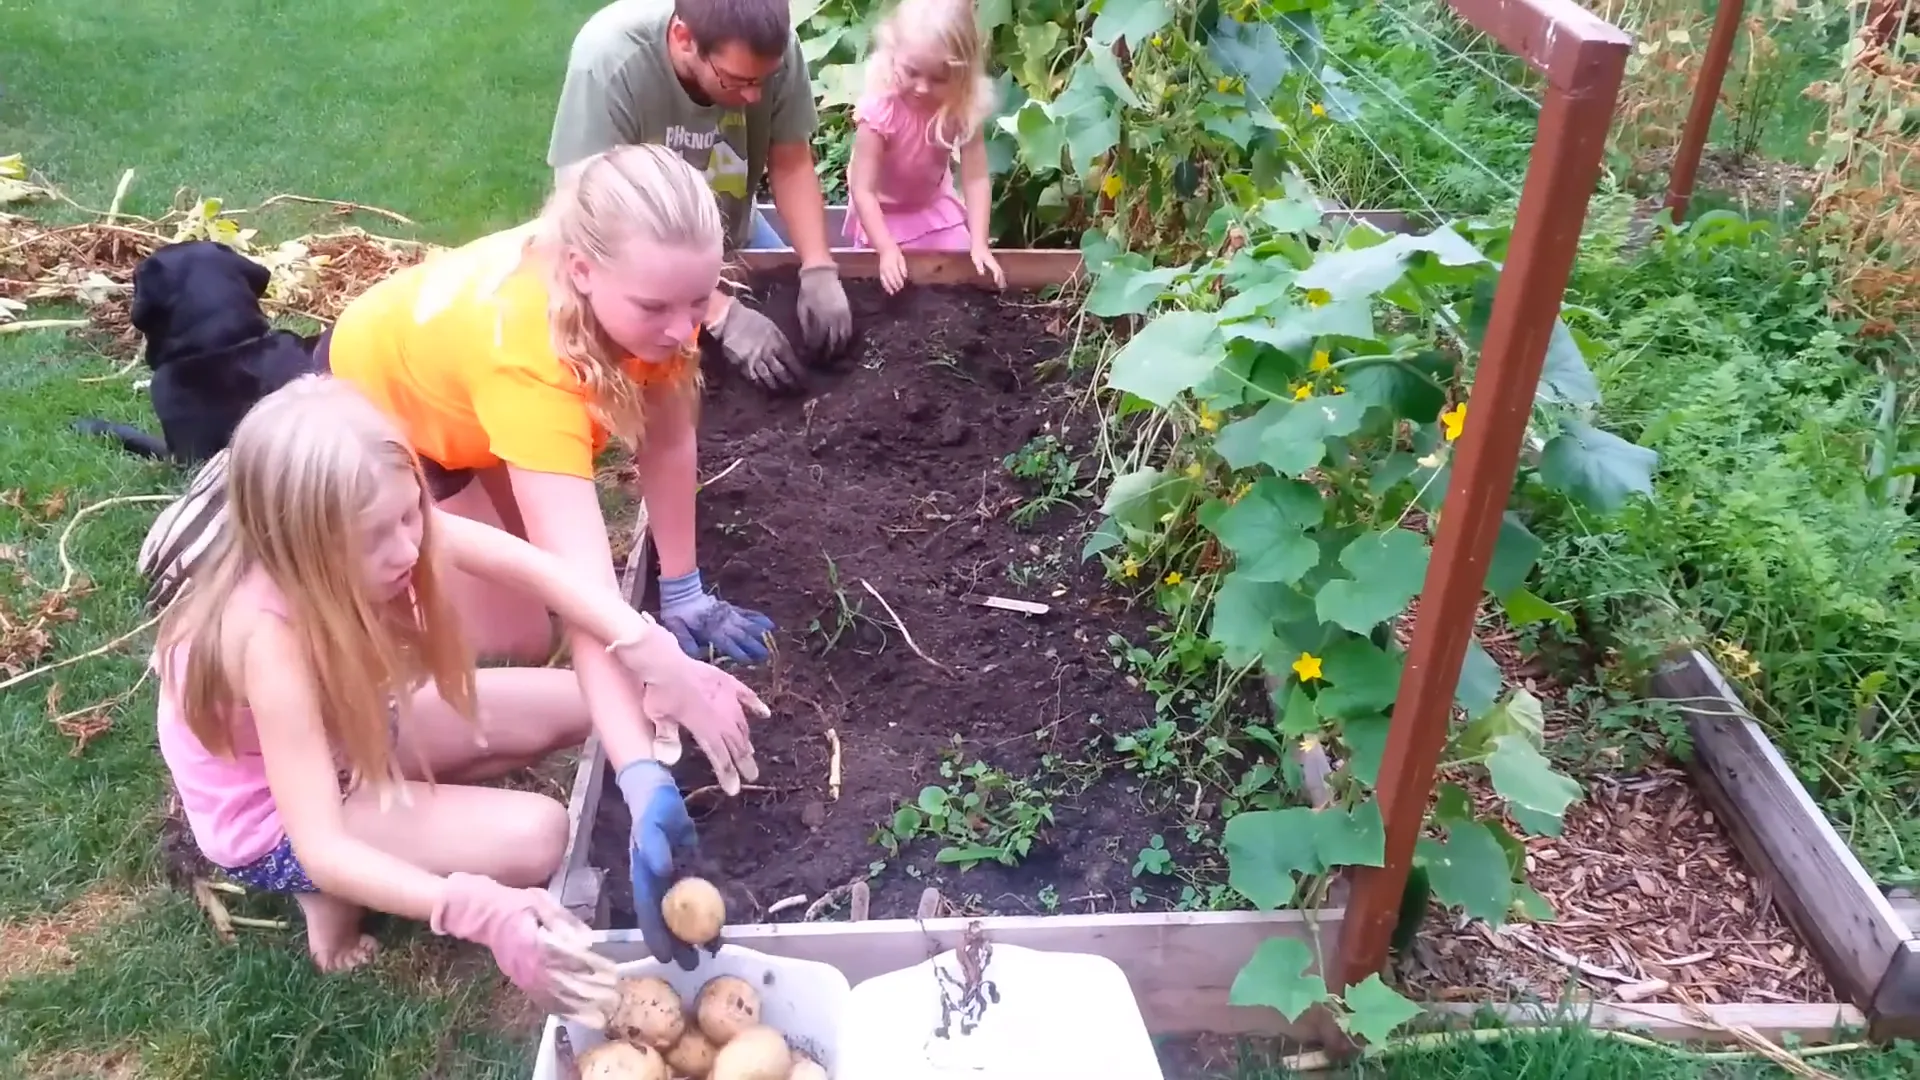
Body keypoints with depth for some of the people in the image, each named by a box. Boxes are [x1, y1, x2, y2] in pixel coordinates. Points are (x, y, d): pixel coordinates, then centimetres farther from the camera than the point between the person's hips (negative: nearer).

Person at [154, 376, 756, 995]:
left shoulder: (380, 529, -23)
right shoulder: (269, 635, -39)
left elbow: (530, 566, -22)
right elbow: (321, 847, -42)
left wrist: (656, 657, -35)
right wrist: (480, 911, -57)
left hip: (346, 741, 7)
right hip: (277, 828, -6)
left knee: (579, 705, 1)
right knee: (535, 836, -24)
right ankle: (335, 895, -2)